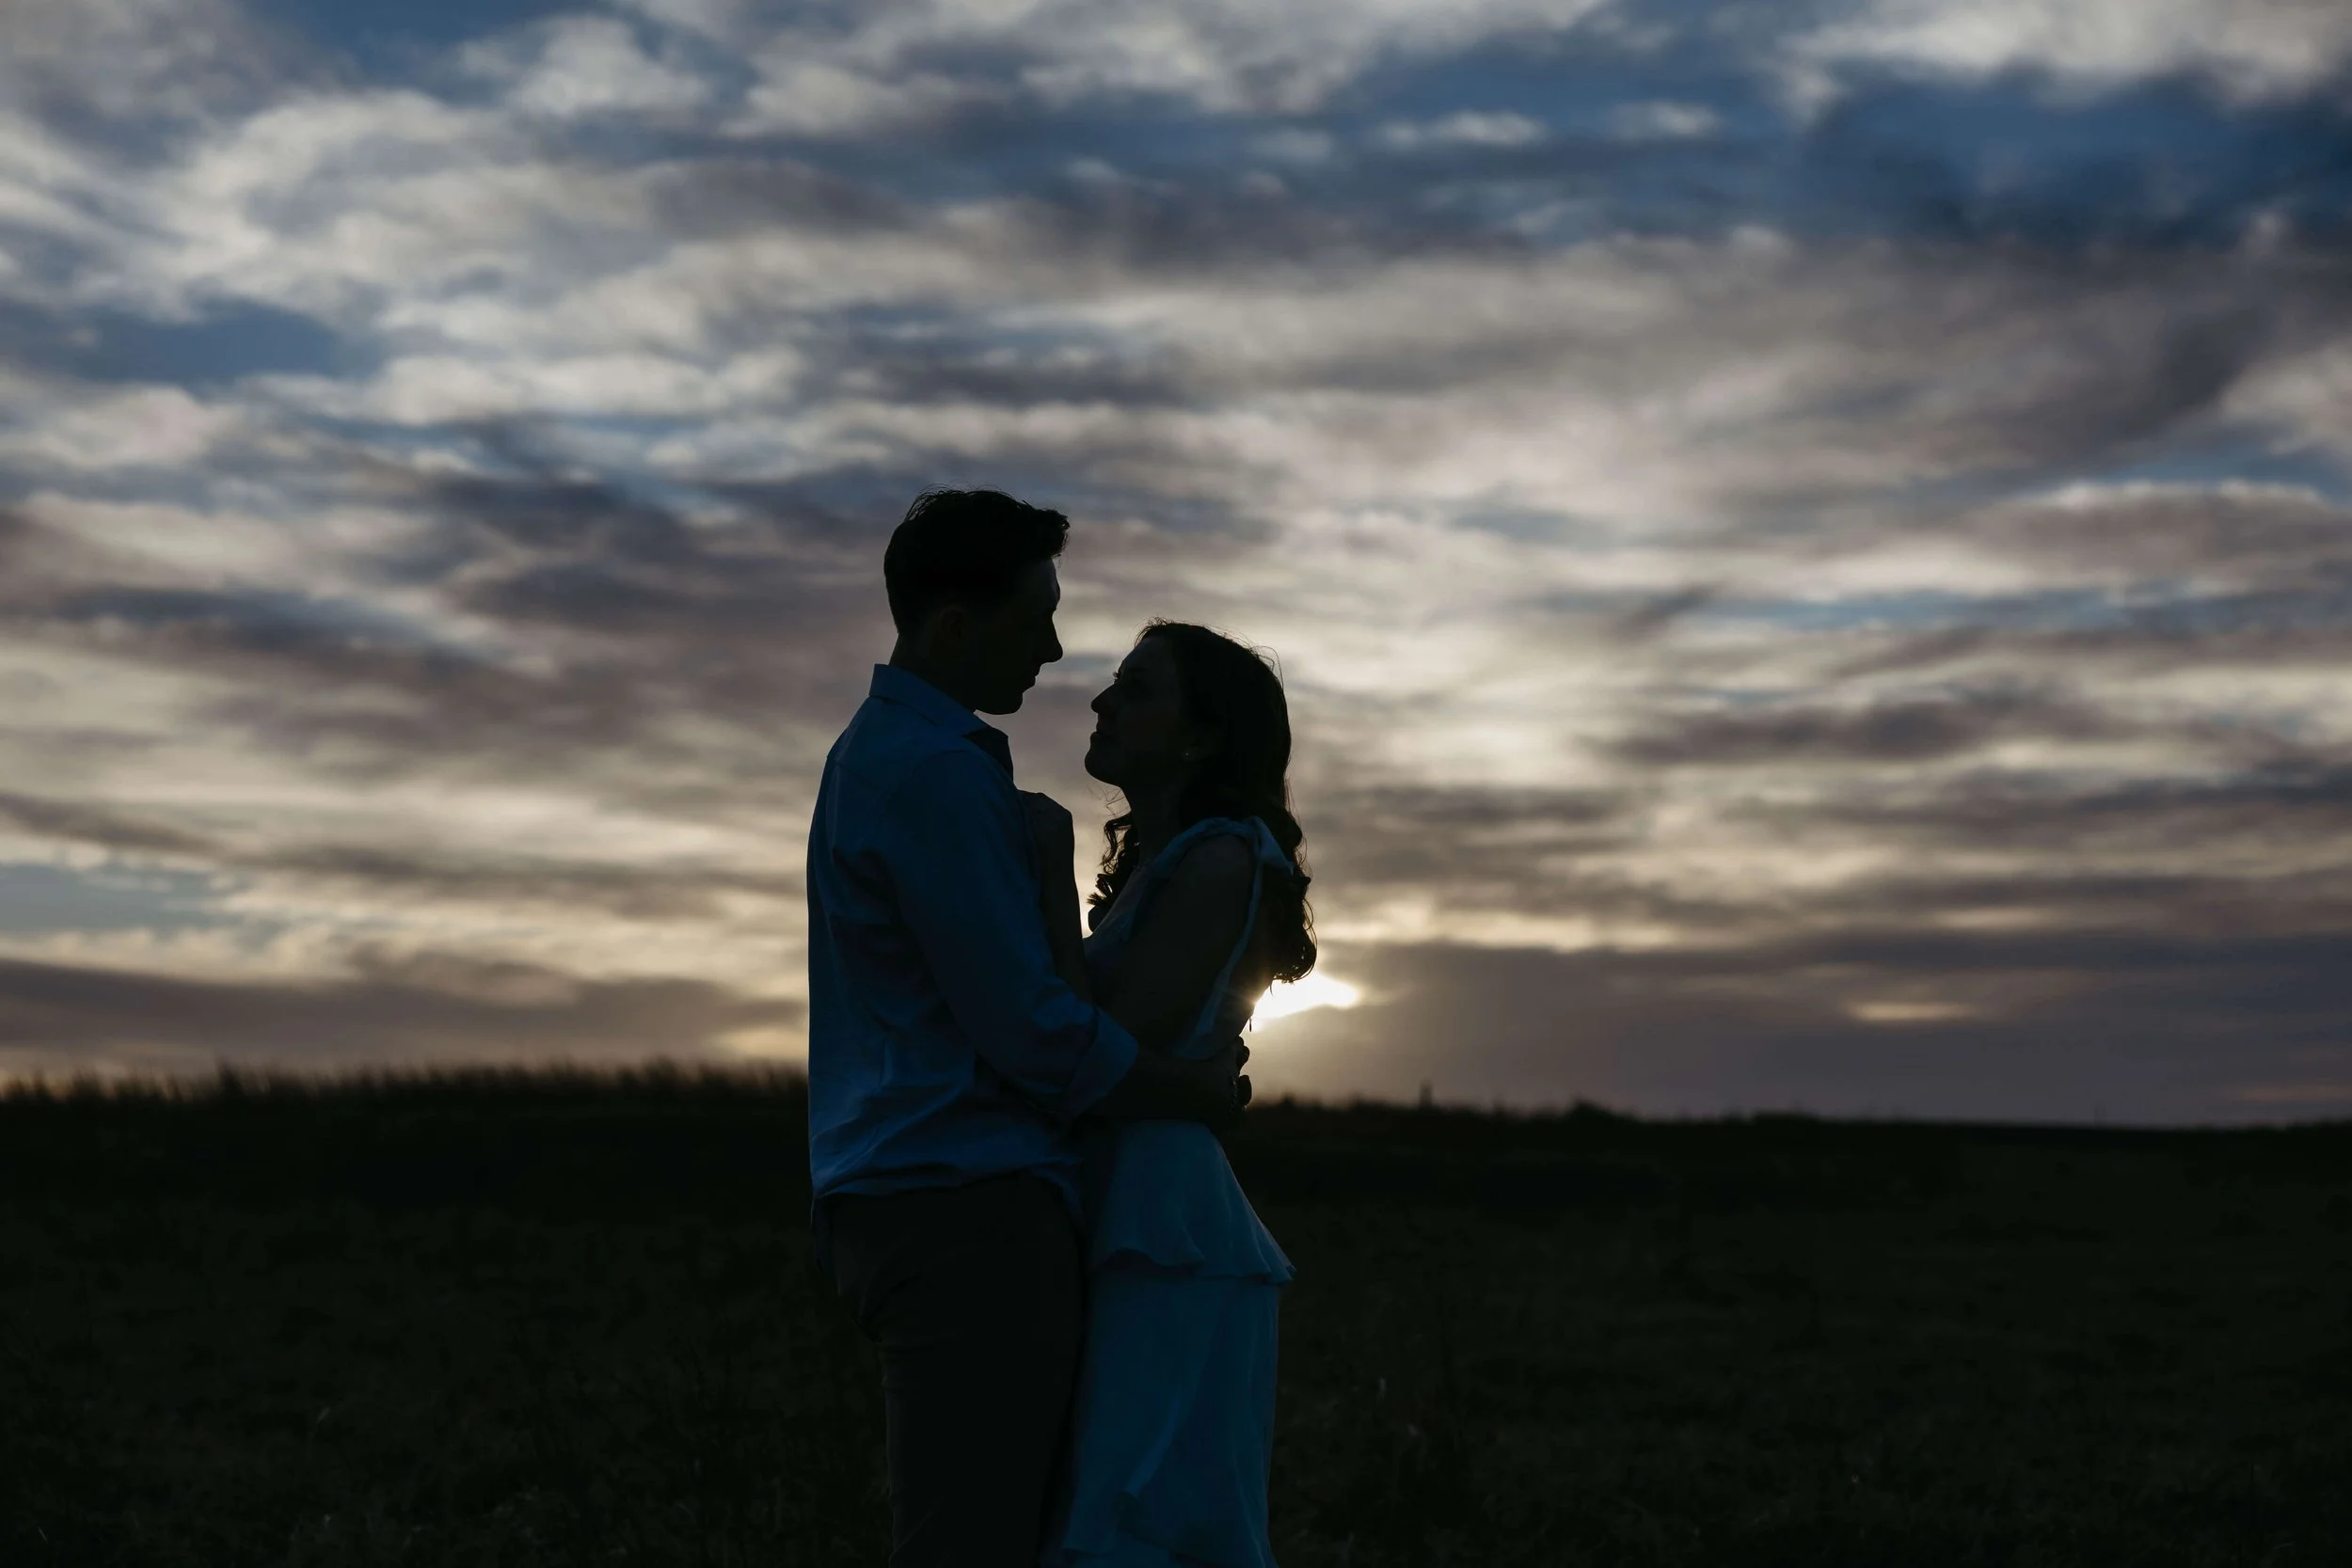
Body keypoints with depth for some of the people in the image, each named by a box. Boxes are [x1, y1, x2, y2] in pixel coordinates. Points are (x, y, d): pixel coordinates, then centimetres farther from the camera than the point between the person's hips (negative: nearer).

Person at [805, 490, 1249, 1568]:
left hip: (892, 1203, 10)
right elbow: (1029, 1033, -16)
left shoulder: (870, 754, 19)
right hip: (971, 1205, -10)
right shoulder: (937, 774, -14)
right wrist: (1192, 1092, -1)